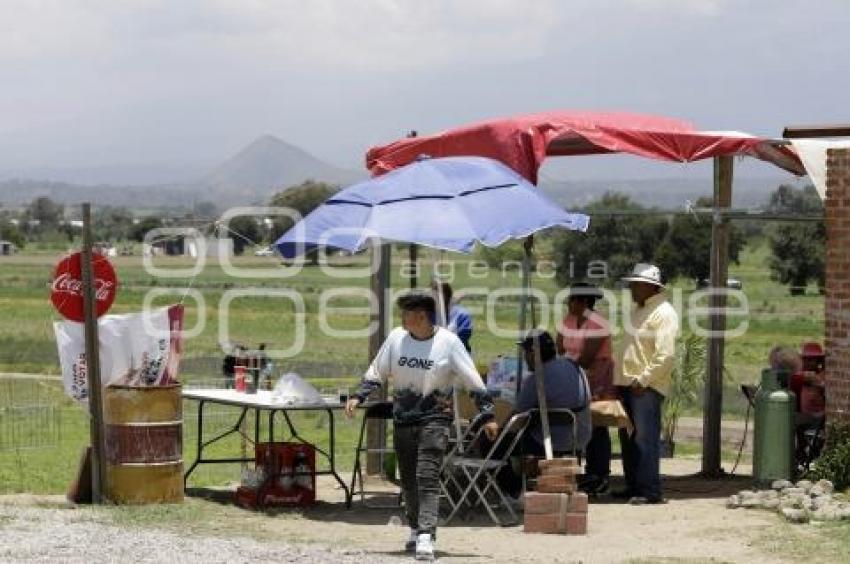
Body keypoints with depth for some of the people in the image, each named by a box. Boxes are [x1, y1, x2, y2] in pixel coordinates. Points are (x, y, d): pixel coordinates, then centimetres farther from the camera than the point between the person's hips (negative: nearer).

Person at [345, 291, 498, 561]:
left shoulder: (448, 342, -9)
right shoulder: (396, 338, 1)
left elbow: (473, 381, -6)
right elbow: (377, 373, 11)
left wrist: (488, 416, -8)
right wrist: (358, 397, -3)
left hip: (435, 420, -5)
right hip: (402, 419, 5)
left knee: (428, 478, -16)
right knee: (408, 480, 13)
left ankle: (426, 537, -24)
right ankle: (416, 529, 33)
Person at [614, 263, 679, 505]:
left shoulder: (663, 313, -11)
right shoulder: (636, 309, 18)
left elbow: (666, 354, -19)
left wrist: (643, 379, -19)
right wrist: (620, 378, 17)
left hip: (647, 387, -9)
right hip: (627, 383, 9)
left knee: (645, 438, -11)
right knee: (628, 438, 12)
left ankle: (650, 491, -11)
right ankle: (633, 486, 20)